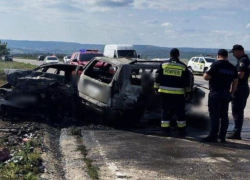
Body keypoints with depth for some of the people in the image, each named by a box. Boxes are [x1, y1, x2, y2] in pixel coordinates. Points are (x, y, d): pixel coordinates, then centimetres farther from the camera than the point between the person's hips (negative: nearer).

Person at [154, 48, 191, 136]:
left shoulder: (163, 65, 3)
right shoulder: (183, 66, 3)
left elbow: (157, 78, 3)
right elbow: (187, 81, 6)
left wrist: (156, 88, 10)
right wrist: (187, 91, 14)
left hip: (165, 92, 1)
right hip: (178, 93, -1)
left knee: (166, 111, 7)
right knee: (180, 112, 9)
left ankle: (165, 130, 6)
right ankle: (181, 130, 13)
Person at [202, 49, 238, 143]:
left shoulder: (216, 65, -10)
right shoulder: (232, 67, 10)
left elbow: (206, 77, -14)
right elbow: (235, 82, 12)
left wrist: (207, 71, 7)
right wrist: (231, 93, 19)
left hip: (215, 93, -6)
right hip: (226, 94, 6)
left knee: (214, 116, -4)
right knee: (224, 116, 10)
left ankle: (213, 136, -3)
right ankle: (222, 137, 14)